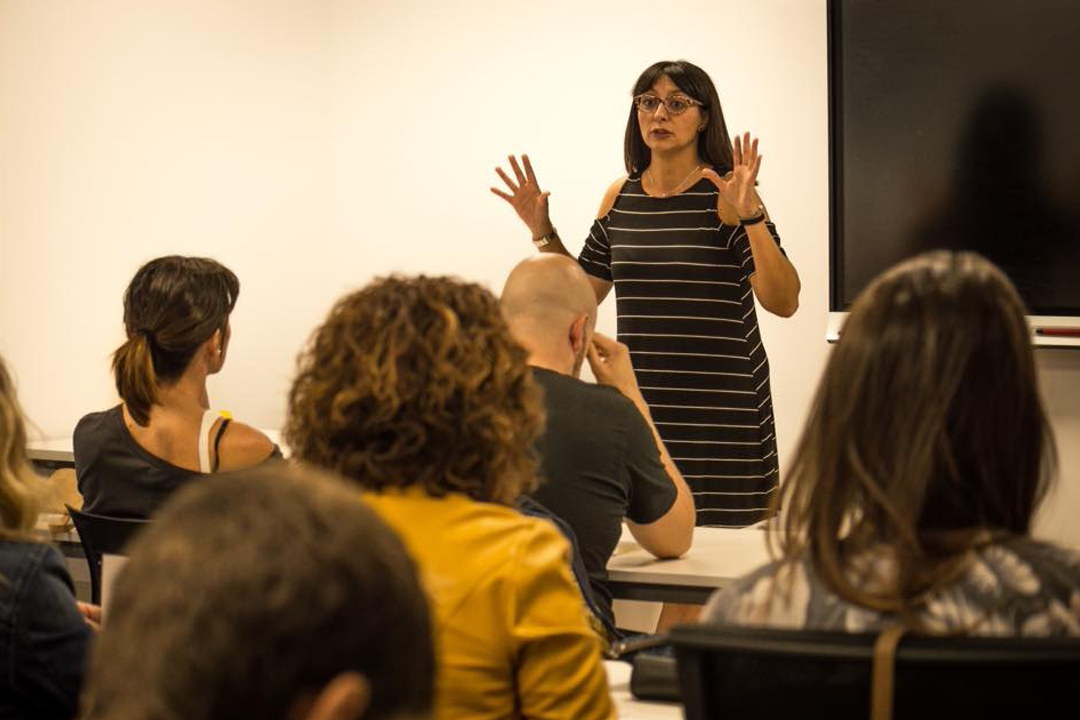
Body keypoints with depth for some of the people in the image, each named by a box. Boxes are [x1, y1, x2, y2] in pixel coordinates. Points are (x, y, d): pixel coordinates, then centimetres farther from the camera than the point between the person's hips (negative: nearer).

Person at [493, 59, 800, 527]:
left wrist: (751, 216, -25)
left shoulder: (725, 196, -7)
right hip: (639, 401, 5)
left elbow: (783, 303, -15)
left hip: (720, 406, -5)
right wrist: (543, 233, 8)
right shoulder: (620, 198, 9)